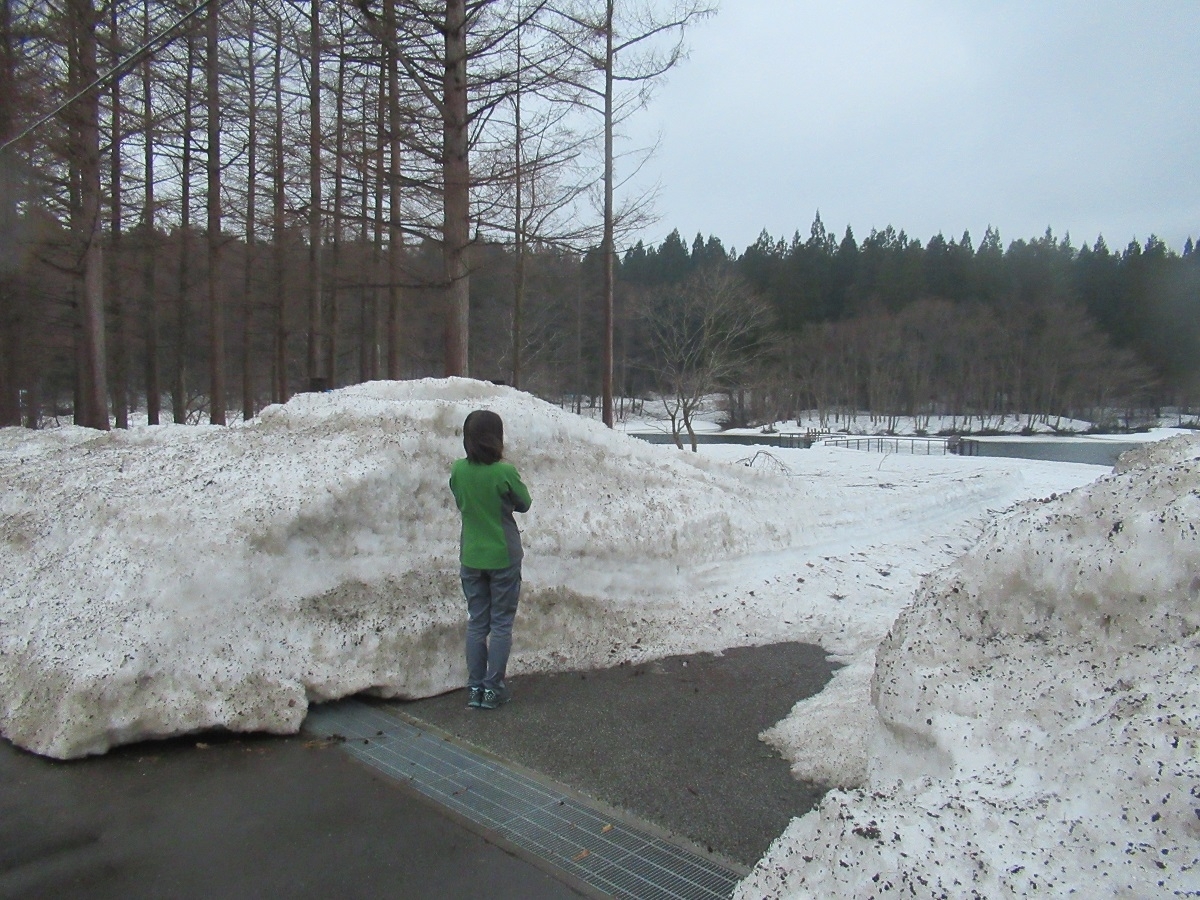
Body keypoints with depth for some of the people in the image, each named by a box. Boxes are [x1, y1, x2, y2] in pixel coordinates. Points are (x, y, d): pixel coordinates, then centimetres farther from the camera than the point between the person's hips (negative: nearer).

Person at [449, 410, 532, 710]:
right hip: (503, 556, -4)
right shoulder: (505, 472, -18)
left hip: (471, 558, 4)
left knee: (476, 623, 13)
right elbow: (524, 504, -2)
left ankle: (475, 688, 18)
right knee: (501, 624, 8)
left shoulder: (458, 471, -6)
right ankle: (492, 689, 11)